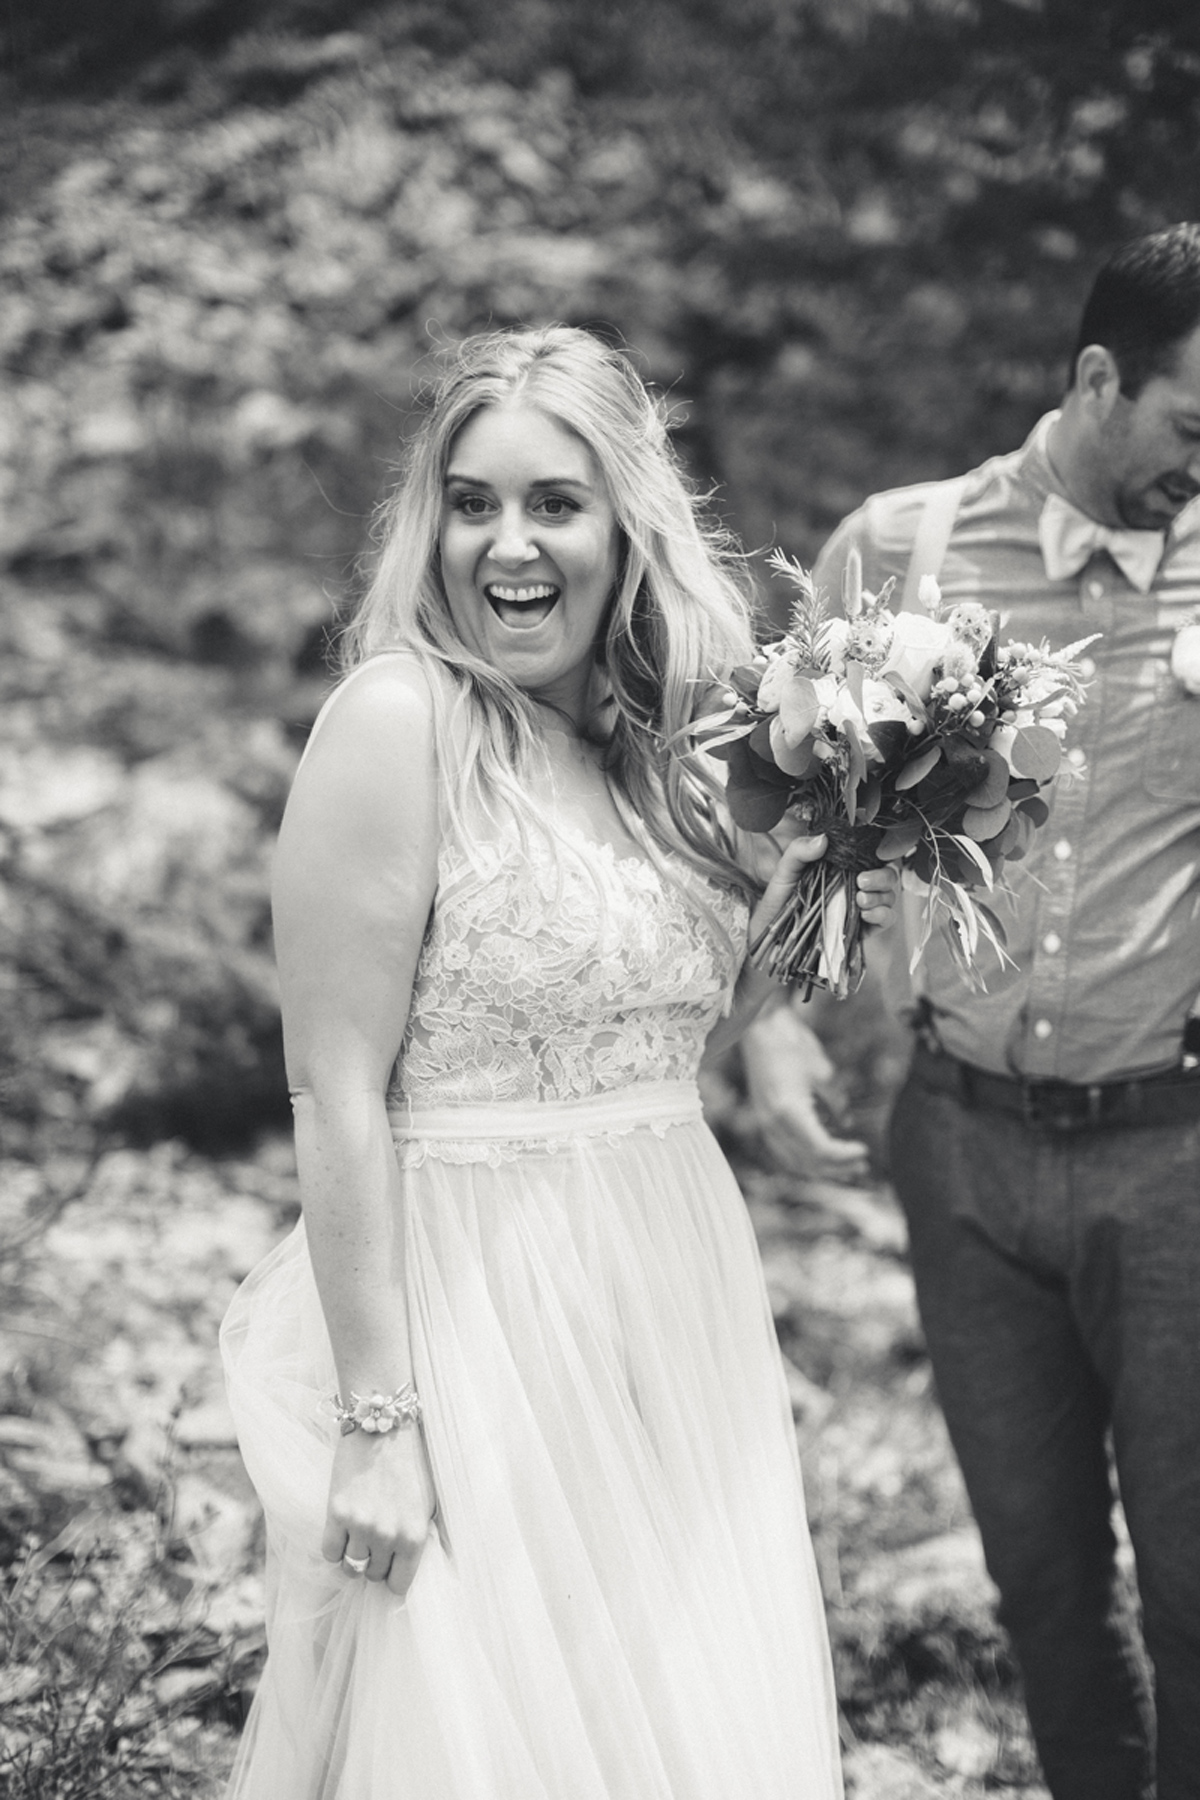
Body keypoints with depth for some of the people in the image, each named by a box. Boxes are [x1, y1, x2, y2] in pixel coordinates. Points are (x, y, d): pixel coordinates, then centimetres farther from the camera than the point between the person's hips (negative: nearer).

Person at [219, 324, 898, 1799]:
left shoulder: (652, 739, 8)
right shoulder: (399, 719, -13)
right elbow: (338, 1094, -15)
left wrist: (798, 915, 0)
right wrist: (376, 1419, -18)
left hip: (678, 1291, 7)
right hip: (474, 1303, -7)